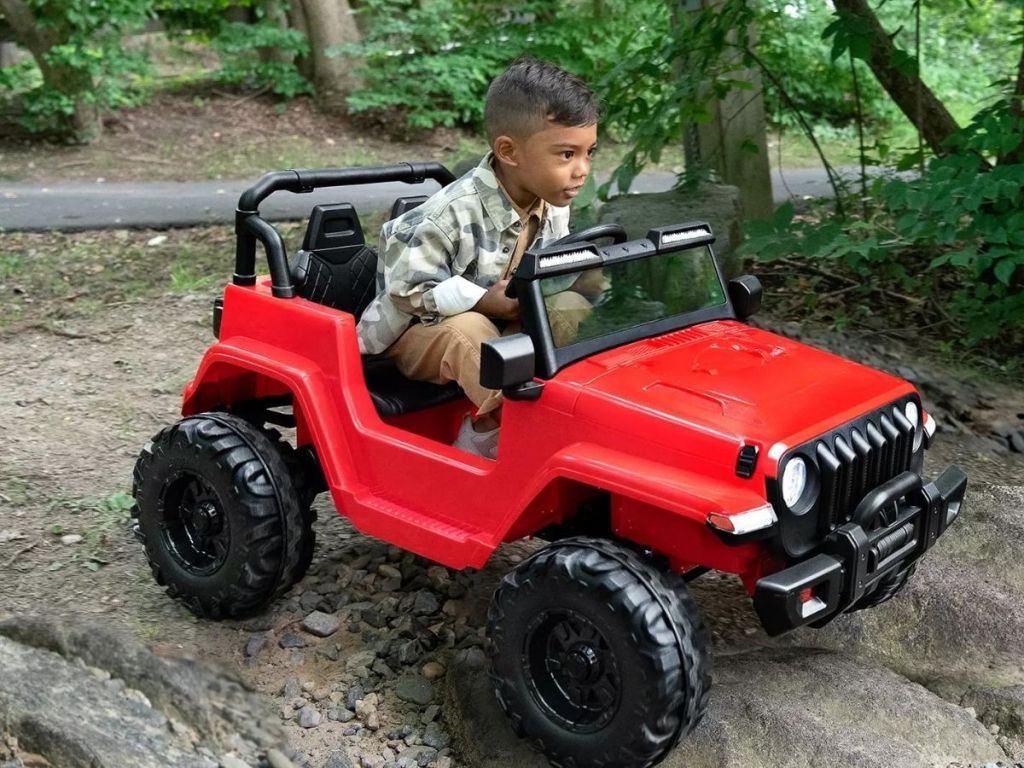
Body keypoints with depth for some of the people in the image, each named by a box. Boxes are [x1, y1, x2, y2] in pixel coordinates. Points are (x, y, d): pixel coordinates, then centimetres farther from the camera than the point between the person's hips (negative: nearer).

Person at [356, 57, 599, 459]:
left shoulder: (552, 207, -7)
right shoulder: (452, 214, -31)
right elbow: (407, 288, -28)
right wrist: (487, 301, -34)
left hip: (496, 323, 7)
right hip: (419, 329, -6)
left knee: (570, 308, -15)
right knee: (468, 331, -39)